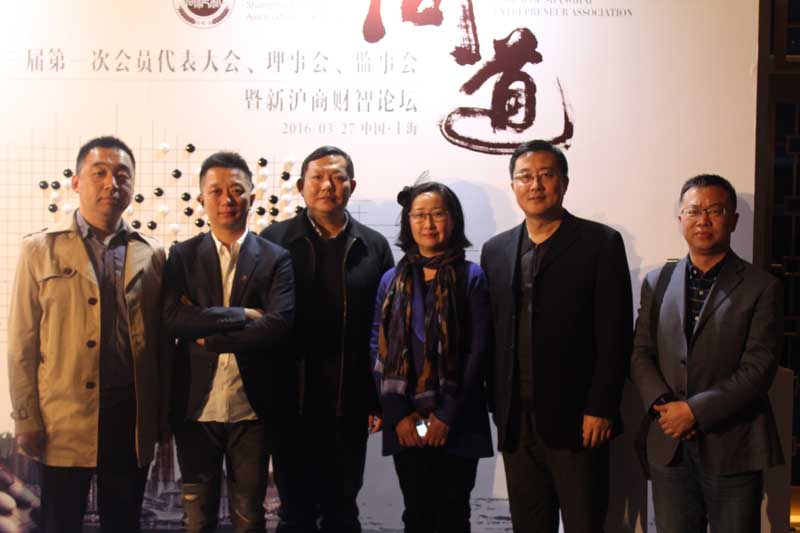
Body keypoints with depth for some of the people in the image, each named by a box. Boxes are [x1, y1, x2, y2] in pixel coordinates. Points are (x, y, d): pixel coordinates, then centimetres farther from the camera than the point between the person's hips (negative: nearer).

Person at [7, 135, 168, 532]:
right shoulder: (40, 250, 1)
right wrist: (26, 419, -4)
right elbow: (22, 342, -1)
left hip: (132, 416, 2)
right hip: (63, 420, -2)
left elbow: (160, 340, 8)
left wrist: (163, 414, 8)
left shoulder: (151, 254, 6)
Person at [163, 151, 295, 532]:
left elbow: (279, 324, -15)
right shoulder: (182, 256, 3)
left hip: (253, 405, -1)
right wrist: (242, 315, -15)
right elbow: (173, 319, -12)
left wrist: (210, 336, -13)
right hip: (196, 404, 1)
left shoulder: (275, 259, 0)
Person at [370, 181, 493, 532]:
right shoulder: (392, 280, 8)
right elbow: (379, 350, 4)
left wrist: (447, 416, -10)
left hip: (456, 423, -2)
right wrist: (399, 414, -6)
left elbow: (478, 351, -7)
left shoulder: (472, 277, -1)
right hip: (406, 424, 2)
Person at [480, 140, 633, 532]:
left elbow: (614, 335, -6)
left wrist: (599, 410, -11)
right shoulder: (495, 251, 11)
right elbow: (491, 334, 12)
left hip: (577, 422, -4)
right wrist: (496, 408, 7)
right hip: (516, 424, 4)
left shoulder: (600, 243, -2)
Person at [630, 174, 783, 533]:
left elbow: (758, 369, -9)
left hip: (732, 450, -3)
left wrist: (695, 410, -16)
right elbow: (640, 353, 7)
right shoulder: (657, 283, 9)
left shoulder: (761, 288, -2)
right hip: (669, 446, 3)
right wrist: (663, 405, -10)